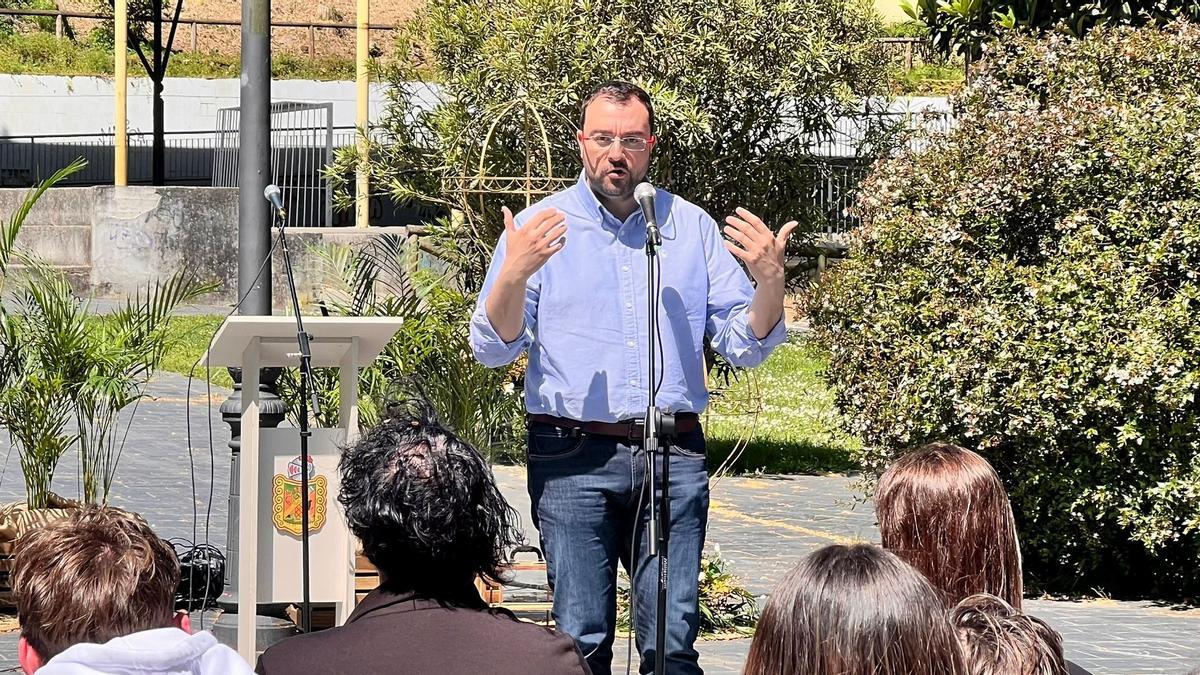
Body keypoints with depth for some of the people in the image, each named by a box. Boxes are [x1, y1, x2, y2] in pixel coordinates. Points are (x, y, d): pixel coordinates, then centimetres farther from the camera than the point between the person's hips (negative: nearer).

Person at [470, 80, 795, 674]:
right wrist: (514, 274, -18)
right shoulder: (540, 228, 6)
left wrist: (769, 280, -9)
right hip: (572, 458, -1)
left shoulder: (692, 228, 12)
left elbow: (743, 345, 10)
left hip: (674, 454, 1)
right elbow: (493, 348, 0)